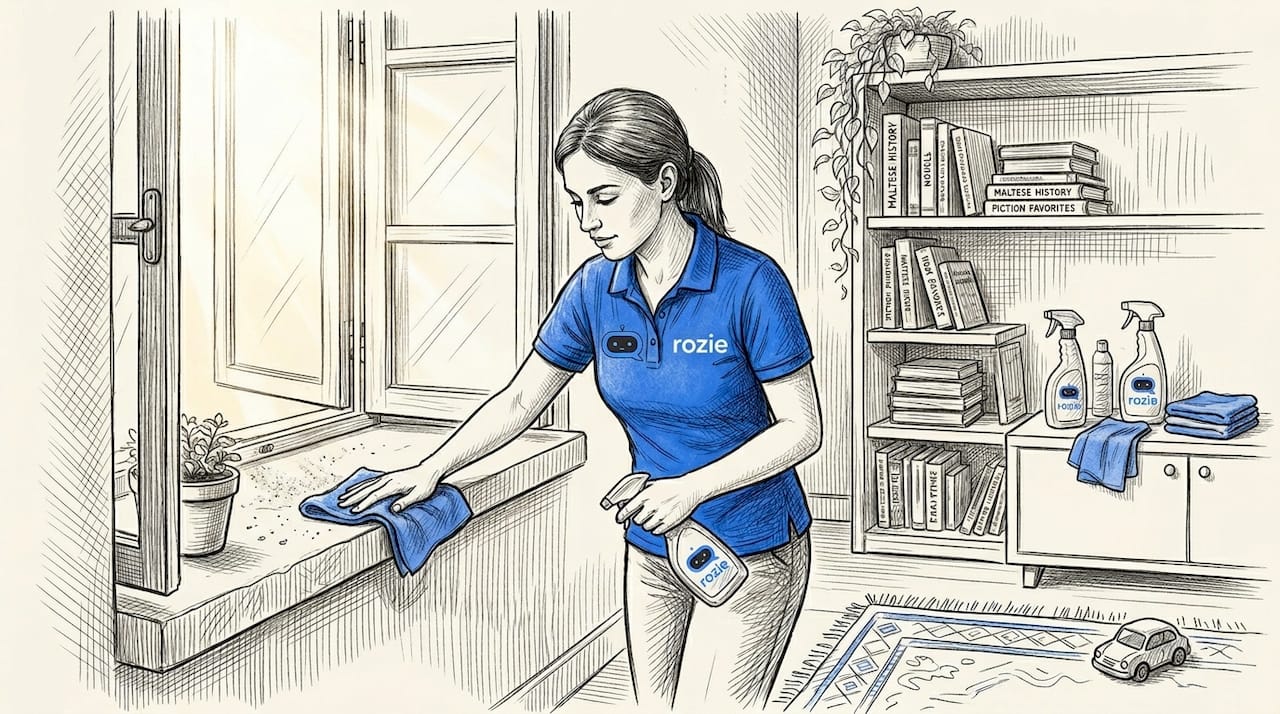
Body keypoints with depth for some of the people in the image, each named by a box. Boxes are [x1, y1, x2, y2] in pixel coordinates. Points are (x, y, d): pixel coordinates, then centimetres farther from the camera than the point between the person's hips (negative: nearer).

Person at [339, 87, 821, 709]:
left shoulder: (750, 283, -19)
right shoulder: (596, 287, -3)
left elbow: (802, 429, -14)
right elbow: (520, 400, 7)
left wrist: (693, 487, -24)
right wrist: (432, 470, -2)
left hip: (753, 557, -5)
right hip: (652, 552, 5)